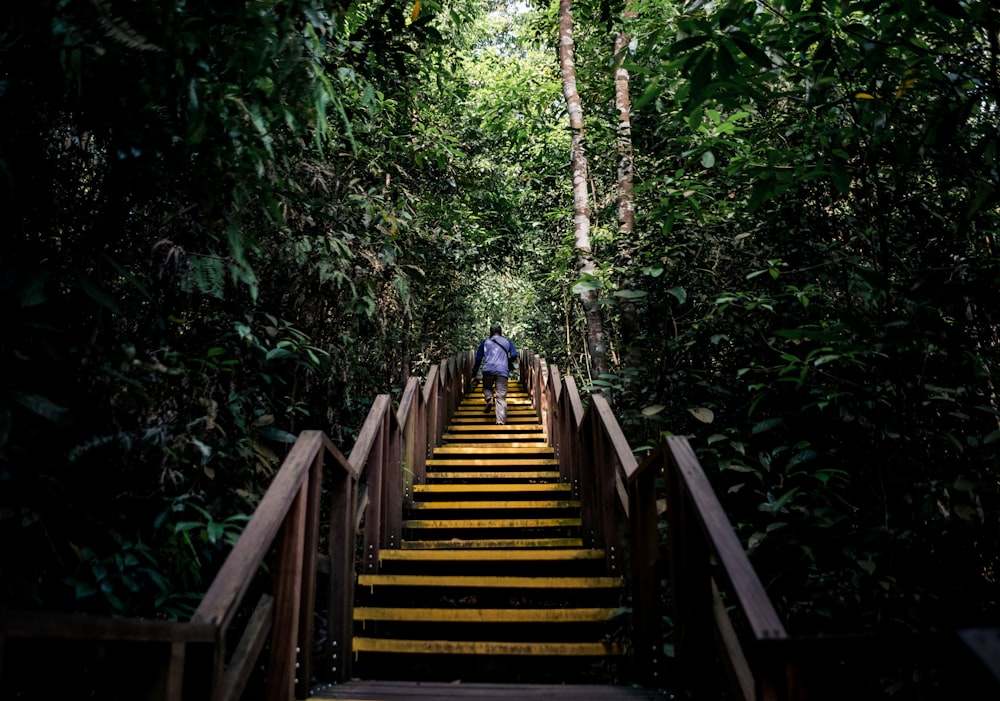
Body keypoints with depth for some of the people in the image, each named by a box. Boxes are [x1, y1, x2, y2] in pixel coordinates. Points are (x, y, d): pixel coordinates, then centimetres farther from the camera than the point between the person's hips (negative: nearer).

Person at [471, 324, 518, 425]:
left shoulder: (485, 342, 18)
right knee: (501, 397, -1)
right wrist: (509, 365, 28)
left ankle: (489, 399, -7)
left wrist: (474, 372, 21)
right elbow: (514, 355, 10)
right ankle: (500, 421, -14)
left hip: (488, 370, 0)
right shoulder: (507, 342, 19)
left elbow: (478, 358, 15)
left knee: (487, 387, 26)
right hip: (503, 371, 0)